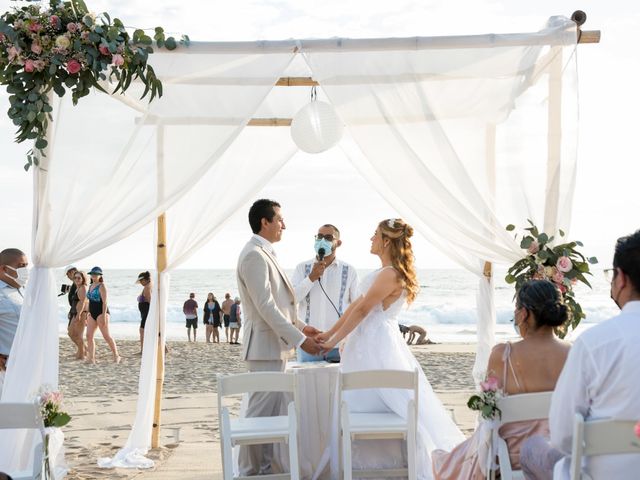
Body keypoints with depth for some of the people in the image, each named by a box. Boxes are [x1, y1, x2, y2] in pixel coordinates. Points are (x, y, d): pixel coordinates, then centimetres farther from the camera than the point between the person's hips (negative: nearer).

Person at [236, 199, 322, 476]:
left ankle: (267, 468, 24)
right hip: (265, 346, -10)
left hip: (274, 346, 10)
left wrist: (300, 326, 12)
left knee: (273, 411, 15)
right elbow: (265, 307, -22)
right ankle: (249, 472, 5)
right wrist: (299, 339, -20)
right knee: (261, 412, -4)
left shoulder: (265, 254, 16)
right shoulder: (254, 255, -16)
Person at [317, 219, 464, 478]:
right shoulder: (385, 272, 12)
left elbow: (362, 310, -16)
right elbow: (355, 304, 12)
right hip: (369, 343, 9)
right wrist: (329, 333, 12)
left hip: (377, 346, -9)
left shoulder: (390, 274, -18)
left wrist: (334, 341, -10)